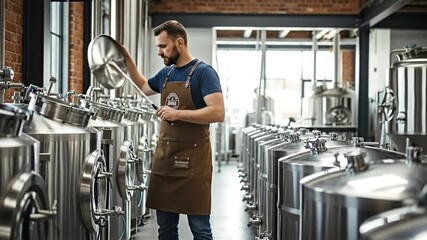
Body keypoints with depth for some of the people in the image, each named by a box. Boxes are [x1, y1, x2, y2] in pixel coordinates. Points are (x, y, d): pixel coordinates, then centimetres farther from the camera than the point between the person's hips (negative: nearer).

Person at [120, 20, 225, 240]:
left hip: (192, 160, -7)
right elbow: (143, 87, 33)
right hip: (164, 156, 7)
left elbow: (217, 113, -19)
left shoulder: (203, 72, -9)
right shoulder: (166, 73, 13)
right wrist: (127, 59, 23)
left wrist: (178, 114, -20)